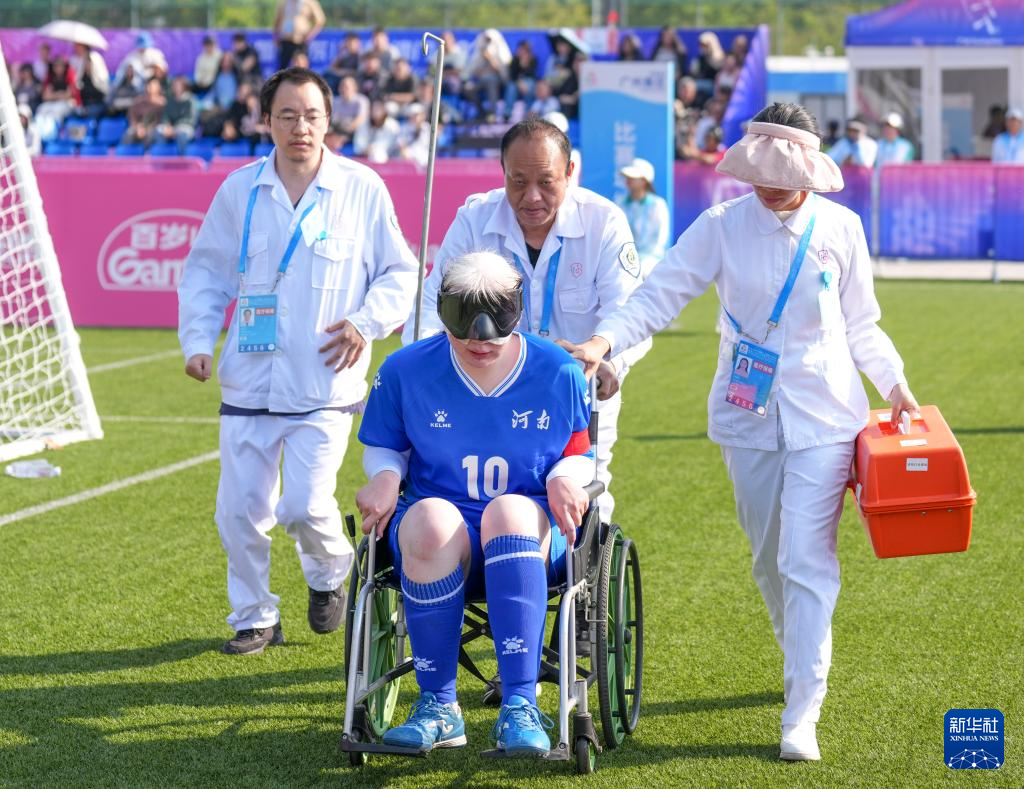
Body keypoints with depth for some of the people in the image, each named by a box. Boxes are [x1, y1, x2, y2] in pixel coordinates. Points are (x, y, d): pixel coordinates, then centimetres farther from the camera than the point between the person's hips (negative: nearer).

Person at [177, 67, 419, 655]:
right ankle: (255, 617, 21)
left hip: (325, 384, -3)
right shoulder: (240, 190, 6)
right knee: (241, 509, 1)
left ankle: (330, 576, 21)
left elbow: (400, 274, 7)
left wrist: (366, 322, -9)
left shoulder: (362, 188, 0)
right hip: (250, 380, 3)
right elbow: (206, 272, 14)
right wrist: (199, 340, 1)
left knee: (306, 505, -12)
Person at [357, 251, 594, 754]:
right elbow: (383, 447, 19)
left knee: (511, 510, -39)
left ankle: (520, 707, -43)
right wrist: (386, 477, -5)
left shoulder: (558, 373, 4)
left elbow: (580, 454, 15)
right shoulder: (406, 370, 5)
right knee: (431, 520, -38)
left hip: (530, 539, 0)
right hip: (437, 542, 1)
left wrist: (566, 478, -9)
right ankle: (438, 707, -28)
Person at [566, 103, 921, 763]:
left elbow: (860, 324, 10)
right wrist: (605, 340, -23)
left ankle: (802, 715, -11)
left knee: (808, 561, -10)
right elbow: (659, 294, -8)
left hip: (823, 416, -2)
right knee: (769, 559, 13)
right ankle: (805, 663, 37)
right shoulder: (722, 227, -4)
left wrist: (894, 383, -1)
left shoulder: (840, 229, -1)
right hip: (748, 413, 2)